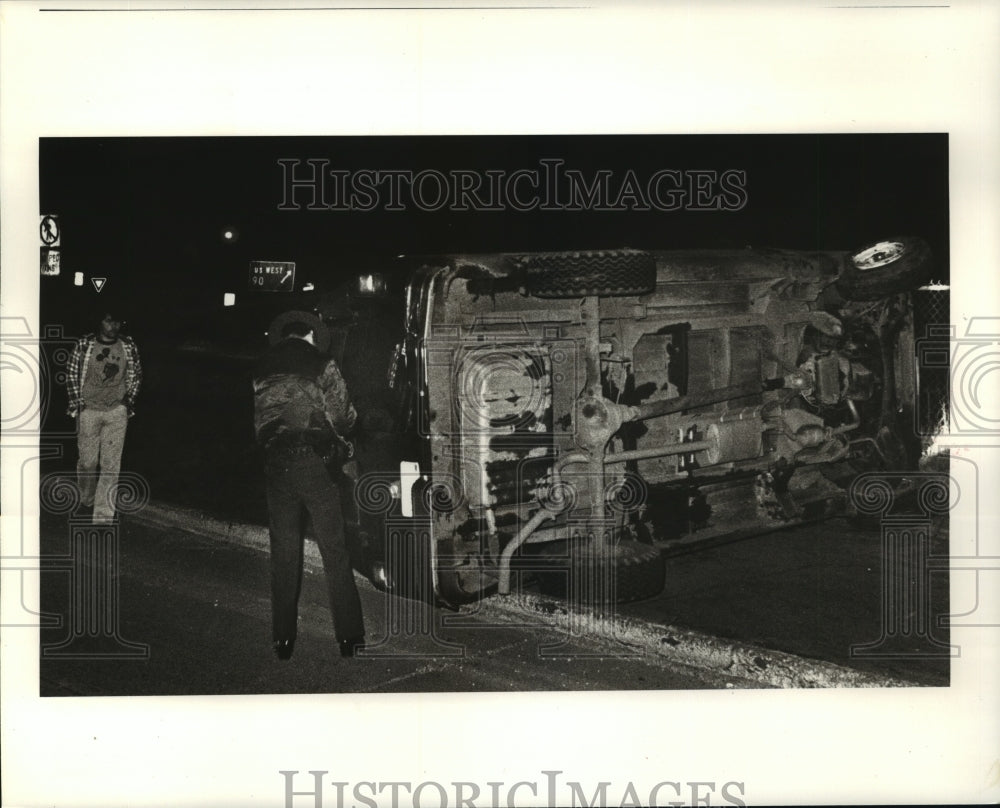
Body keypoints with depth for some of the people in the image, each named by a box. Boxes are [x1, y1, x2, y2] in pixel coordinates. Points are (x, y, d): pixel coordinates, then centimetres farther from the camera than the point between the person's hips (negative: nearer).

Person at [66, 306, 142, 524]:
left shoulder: (128, 347, 1)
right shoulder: (84, 344, -4)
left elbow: (136, 375, 13)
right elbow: (71, 373, 4)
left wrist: (129, 400, 4)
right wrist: (77, 402, -1)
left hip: (117, 411, 1)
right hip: (88, 410, 0)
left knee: (111, 464, -4)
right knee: (87, 461, 8)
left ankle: (103, 516, -1)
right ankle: (86, 500, 36)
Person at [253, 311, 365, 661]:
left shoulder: (260, 368, 9)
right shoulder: (320, 363, 0)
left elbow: (254, 421, 8)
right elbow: (344, 416, -1)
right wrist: (334, 434, 19)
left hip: (274, 464, 3)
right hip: (314, 460, -3)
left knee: (283, 554, 10)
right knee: (334, 552, 3)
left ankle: (283, 640, 12)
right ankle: (350, 638, 3)